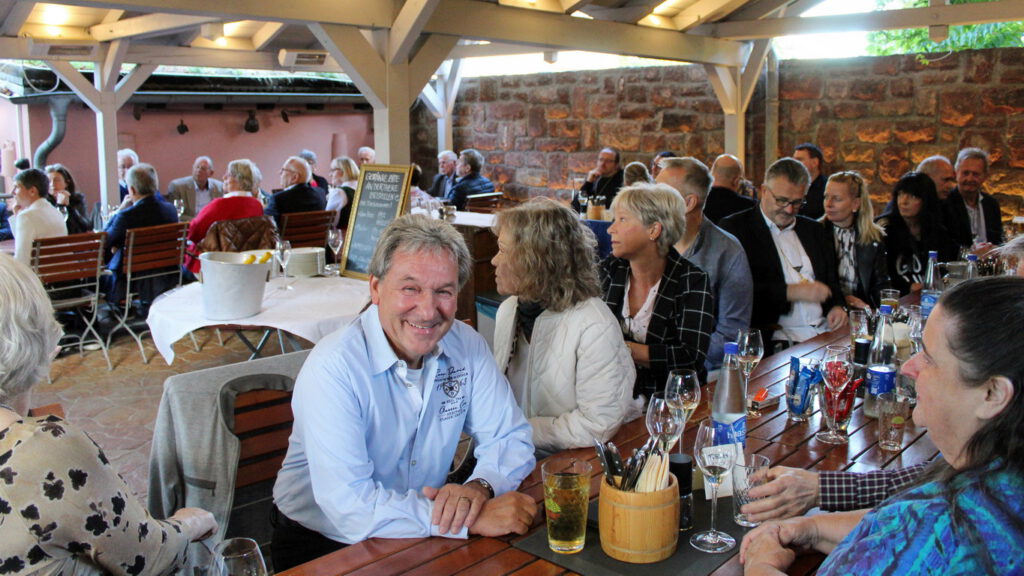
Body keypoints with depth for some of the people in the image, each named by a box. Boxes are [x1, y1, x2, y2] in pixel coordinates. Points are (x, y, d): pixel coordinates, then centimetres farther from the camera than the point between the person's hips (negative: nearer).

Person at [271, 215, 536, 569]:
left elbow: (511, 438, -2)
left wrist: (479, 487, -23)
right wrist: (473, 519, -30)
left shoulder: (467, 347, -6)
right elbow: (351, 506, -28)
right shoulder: (332, 367, -22)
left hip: (420, 538, 5)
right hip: (322, 544, -4)